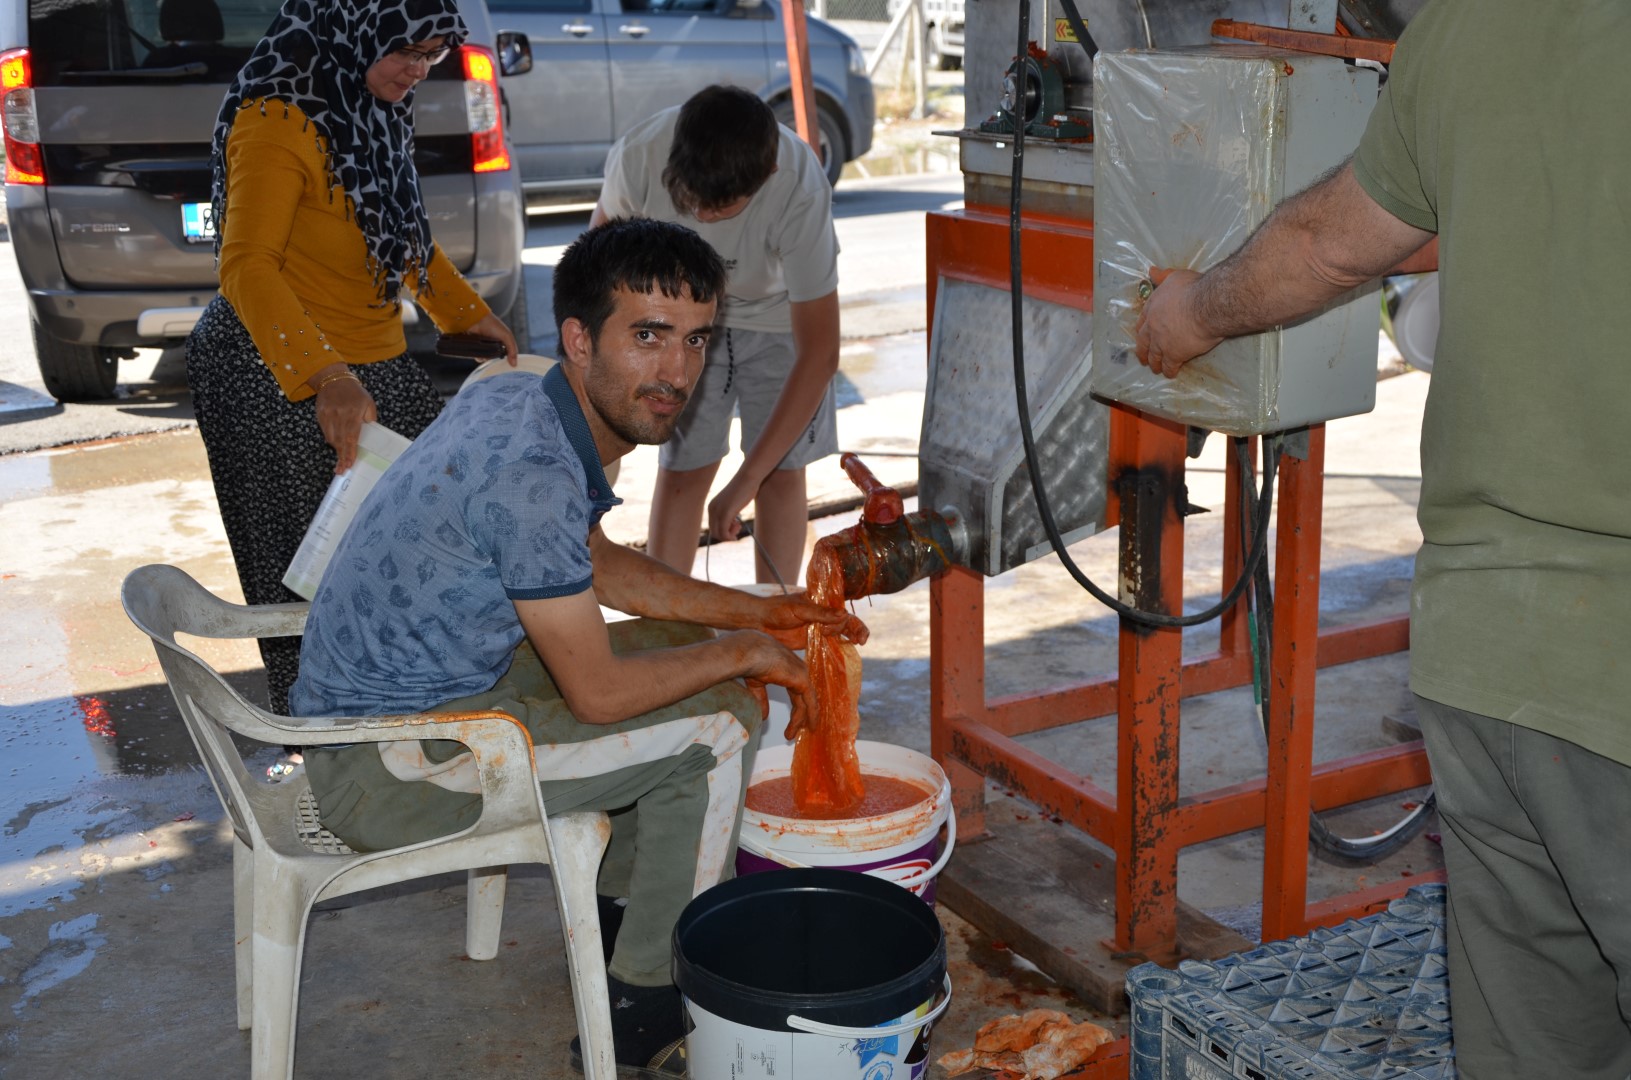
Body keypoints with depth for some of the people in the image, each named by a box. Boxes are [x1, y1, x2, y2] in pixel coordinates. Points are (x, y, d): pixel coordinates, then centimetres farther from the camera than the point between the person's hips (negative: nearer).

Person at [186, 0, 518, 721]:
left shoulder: (371, 111, 10)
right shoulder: (278, 121, -20)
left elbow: (403, 231, 24)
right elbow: (247, 265, -31)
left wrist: (470, 313, 21)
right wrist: (324, 377, -43)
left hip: (368, 364, 9)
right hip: (278, 376, -9)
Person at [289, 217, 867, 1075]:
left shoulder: (514, 400, 1)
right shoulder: (533, 471, -29)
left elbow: (599, 567, 16)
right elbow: (597, 692, -22)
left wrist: (756, 613, 9)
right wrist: (746, 655, -6)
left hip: (393, 691, 10)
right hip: (386, 766, -10)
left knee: (685, 649, 17)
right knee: (716, 724, -10)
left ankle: (626, 903, 30)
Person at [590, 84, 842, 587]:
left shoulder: (800, 192, -40)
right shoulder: (638, 155, -34)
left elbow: (818, 353, -35)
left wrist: (745, 480, -36)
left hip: (780, 314, -1)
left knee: (781, 472, -2)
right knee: (681, 469, -2)